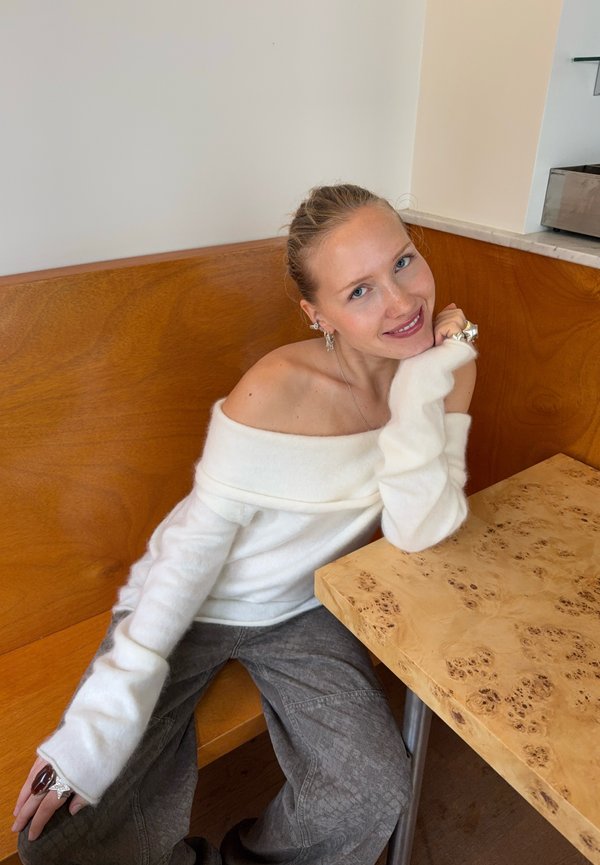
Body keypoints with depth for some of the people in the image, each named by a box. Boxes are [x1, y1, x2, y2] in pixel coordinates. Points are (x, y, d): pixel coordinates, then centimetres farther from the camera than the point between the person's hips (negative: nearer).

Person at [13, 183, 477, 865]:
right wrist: (107, 716, -21)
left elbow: (418, 533, -18)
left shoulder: (445, 366, -11)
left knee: (375, 790, -15)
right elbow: (197, 540, -20)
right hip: (191, 603, -3)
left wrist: (421, 391, -29)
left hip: (302, 609, 4)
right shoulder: (281, 387, -26)